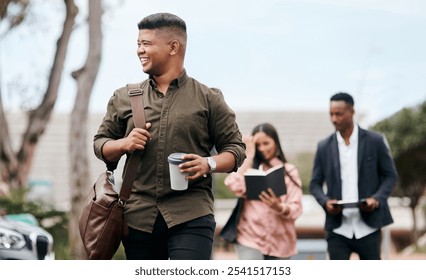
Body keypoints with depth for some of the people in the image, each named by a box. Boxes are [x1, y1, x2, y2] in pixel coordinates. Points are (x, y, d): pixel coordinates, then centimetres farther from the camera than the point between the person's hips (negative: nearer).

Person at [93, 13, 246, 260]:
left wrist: (209, 164, -14)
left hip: (191, 215, -3)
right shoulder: (123, 98, 13)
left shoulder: (208, 99, 6)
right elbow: (100, 143, 17)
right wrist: (123, 144, -5)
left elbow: (235, 148, 7)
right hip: (138, 218, 3)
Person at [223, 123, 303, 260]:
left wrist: (280, 208, -24)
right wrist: (249, 157, -5)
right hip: (250, 237, -2)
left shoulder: (289, 171, 6)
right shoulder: (248, 168, 7)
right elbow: (235, 187, -14)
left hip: (279, 241, 2)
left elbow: (296, 208, -2)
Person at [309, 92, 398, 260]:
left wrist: (377, 199, -14)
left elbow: (390, 175, 4)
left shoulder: (375, 141, 0)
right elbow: (315, 184, 9)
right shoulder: (324, 147, 5)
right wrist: (325, 201, -12)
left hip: (368, 226, -1)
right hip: (338, 228, 1)